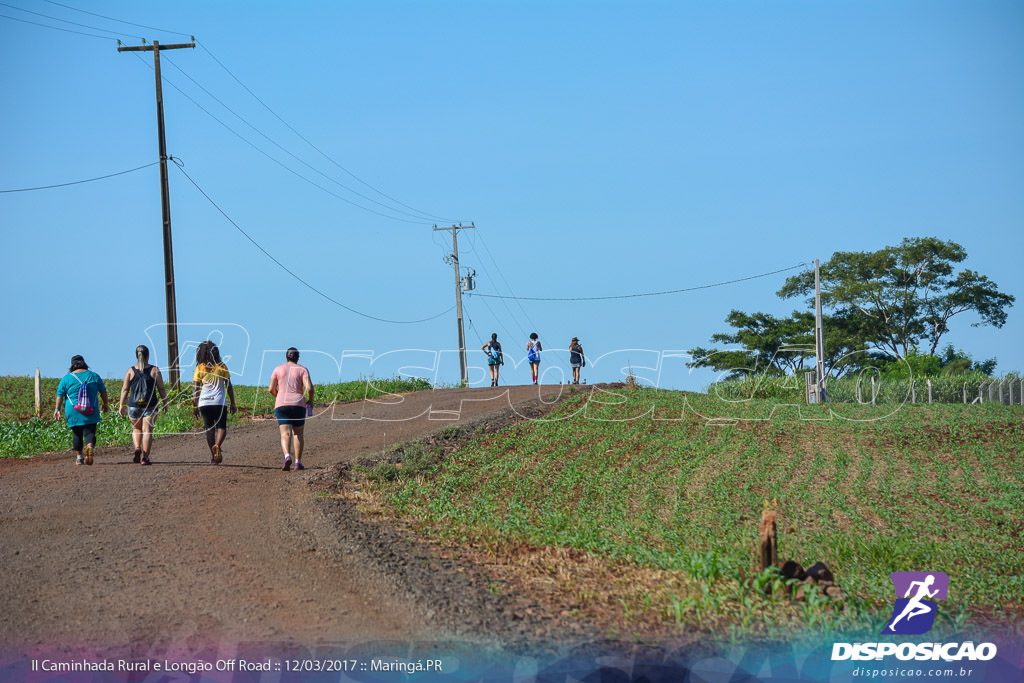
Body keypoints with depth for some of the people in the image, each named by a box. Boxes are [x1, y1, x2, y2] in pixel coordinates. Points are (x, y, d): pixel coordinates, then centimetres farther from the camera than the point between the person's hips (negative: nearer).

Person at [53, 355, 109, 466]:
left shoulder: (66, 378, 2)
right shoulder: (94, 376, 5)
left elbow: (60, 395, 2)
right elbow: (103, 391, 11)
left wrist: (57, 409, 8)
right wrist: (106, 404, 22)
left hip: (73, 412, 0)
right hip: (91, 413, 0)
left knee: (77, 434, 11)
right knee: (90, 432, 0)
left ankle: (79, 457, 15)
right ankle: (90, 447, -29)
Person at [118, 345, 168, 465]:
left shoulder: (130, 371, 2)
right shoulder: (154, 370, 0)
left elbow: (125, 389, 1)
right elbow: (161, 389, 0)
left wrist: (122, 405, 5)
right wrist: (165, 403, 9)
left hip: (134, 405, 1)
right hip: (150, 405, -1)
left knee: (136, 429, 19)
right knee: (147, 430, -1)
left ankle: (137, 448, -5)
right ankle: (145, 457, -7)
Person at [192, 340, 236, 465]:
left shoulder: (200, 368, 0)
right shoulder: (222, 367, 1)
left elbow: (195, 389, -1)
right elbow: (229, 386, 2)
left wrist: (194, 406, 4)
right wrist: (232, 403, 9)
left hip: (204, 403, 1)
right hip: (220, 402, -1)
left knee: (209, 429, 10)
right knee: (221, 427, 3)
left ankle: (213, 456, 9)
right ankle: (217, 445, -26)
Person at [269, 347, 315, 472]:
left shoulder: (278, 369, 9)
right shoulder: (302, 370, 5)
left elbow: (271, 389, 5)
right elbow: (309, 388, -9)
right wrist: (310, 401, 7)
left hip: (281, 405, 0)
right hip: (298, 405, 0)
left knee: (285, 433, -10)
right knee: (298, 434, 15)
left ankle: (287, 456, -35)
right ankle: (298, 462, 11)